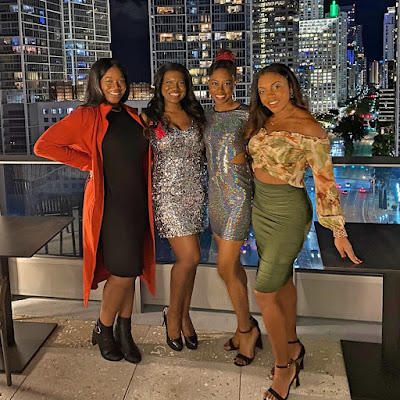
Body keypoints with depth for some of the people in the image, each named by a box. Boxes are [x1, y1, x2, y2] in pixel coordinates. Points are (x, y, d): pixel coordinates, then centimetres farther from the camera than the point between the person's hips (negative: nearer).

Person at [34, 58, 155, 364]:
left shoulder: (134, 117, 13)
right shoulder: (88, 116, -6)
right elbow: (43, 145, -12)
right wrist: (89, 163, -10)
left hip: (137, 203, 6)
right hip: (109, 204, -6)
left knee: (130, 272, 11)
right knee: (123, 272, -6)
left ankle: (125, 333, 25)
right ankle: (103, 330, 17)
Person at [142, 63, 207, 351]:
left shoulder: (196, 116, 11)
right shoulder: (150, 119, 0)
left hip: (195, 192, 4)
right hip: (168, 193, -4)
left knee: (187, 258, 8)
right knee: (190, 257, -10)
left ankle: (184, 316, 24)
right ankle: (173, 314, 13)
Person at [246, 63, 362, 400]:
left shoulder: (309, 129, -17)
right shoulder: (262, 122, 4)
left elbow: (325, 182, -14)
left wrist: (338, 230, -11)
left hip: (288, 213, -7)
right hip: (261, 208, 7)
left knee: (264, 291, -5)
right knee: (282, 280, 18)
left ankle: (283, 368, 12)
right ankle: (293, 346, 37)